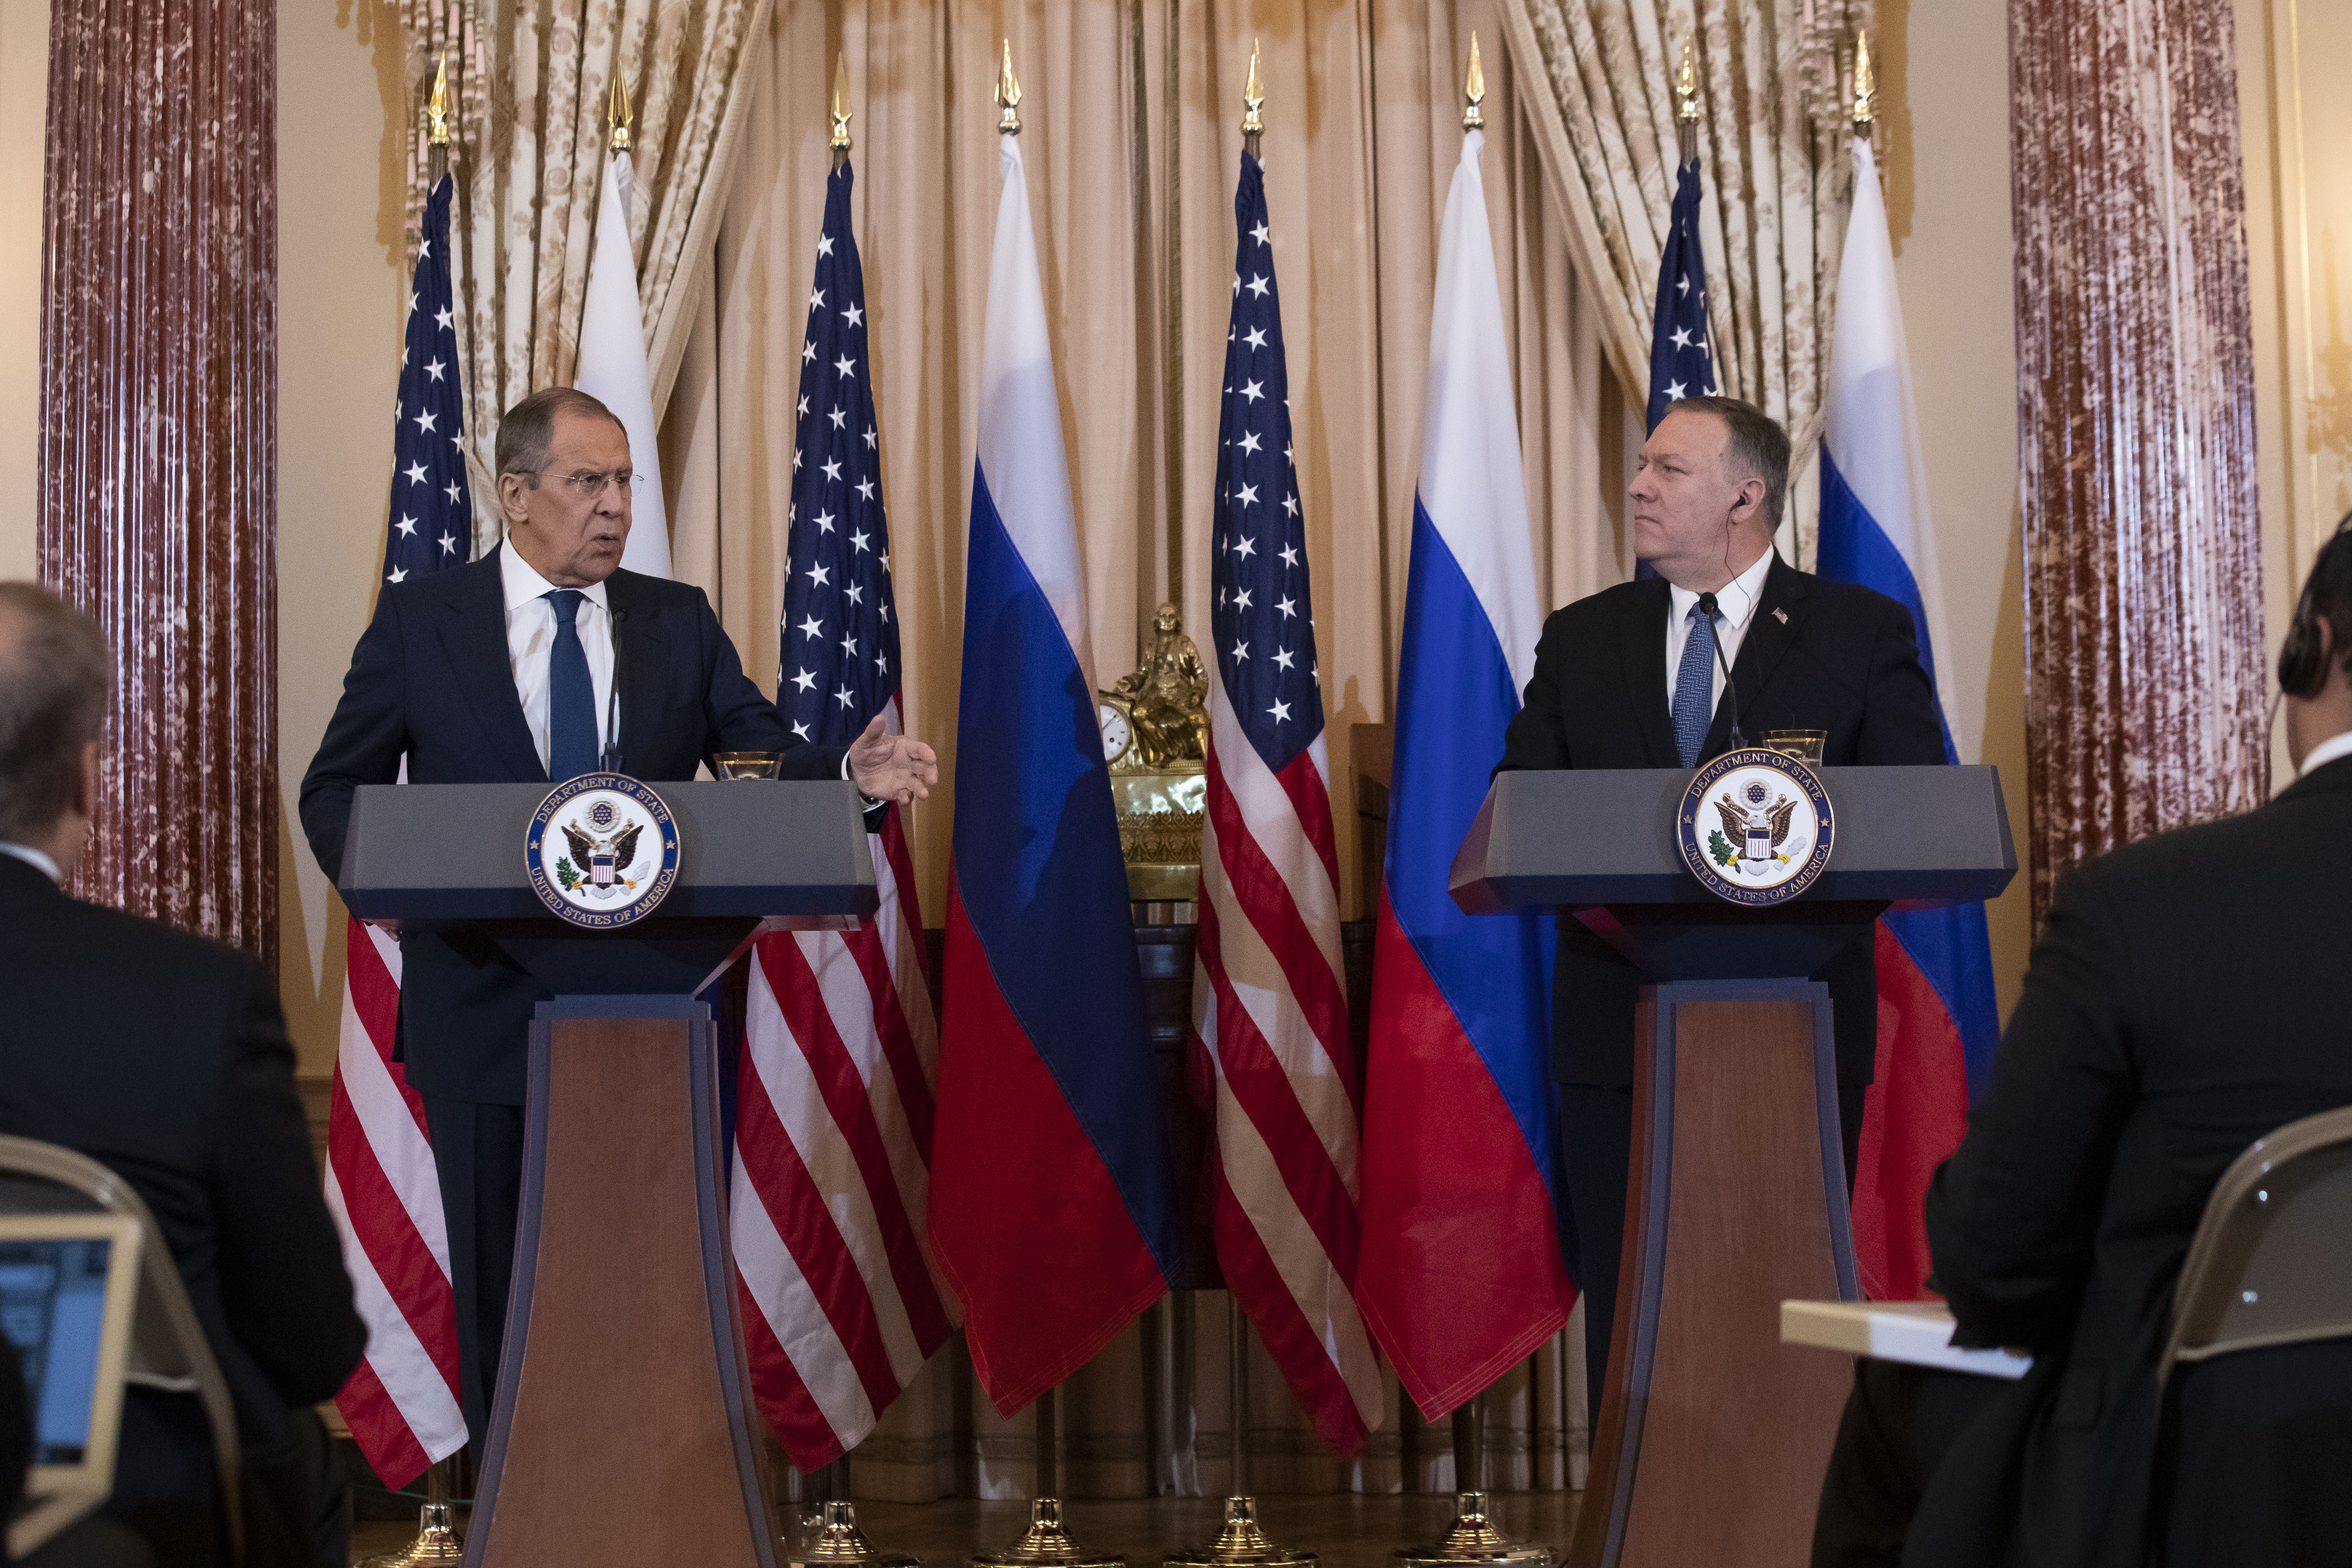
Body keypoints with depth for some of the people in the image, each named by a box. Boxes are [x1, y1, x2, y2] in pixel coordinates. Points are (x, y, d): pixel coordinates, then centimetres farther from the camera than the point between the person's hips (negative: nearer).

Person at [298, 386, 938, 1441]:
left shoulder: (680, 621, 6)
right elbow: (336, 790, 4)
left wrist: (850, 772, -23)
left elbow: (764, 759, 0)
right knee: (501, 1287, 9)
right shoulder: (419, 621, 1)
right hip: (488, 1014, -1)